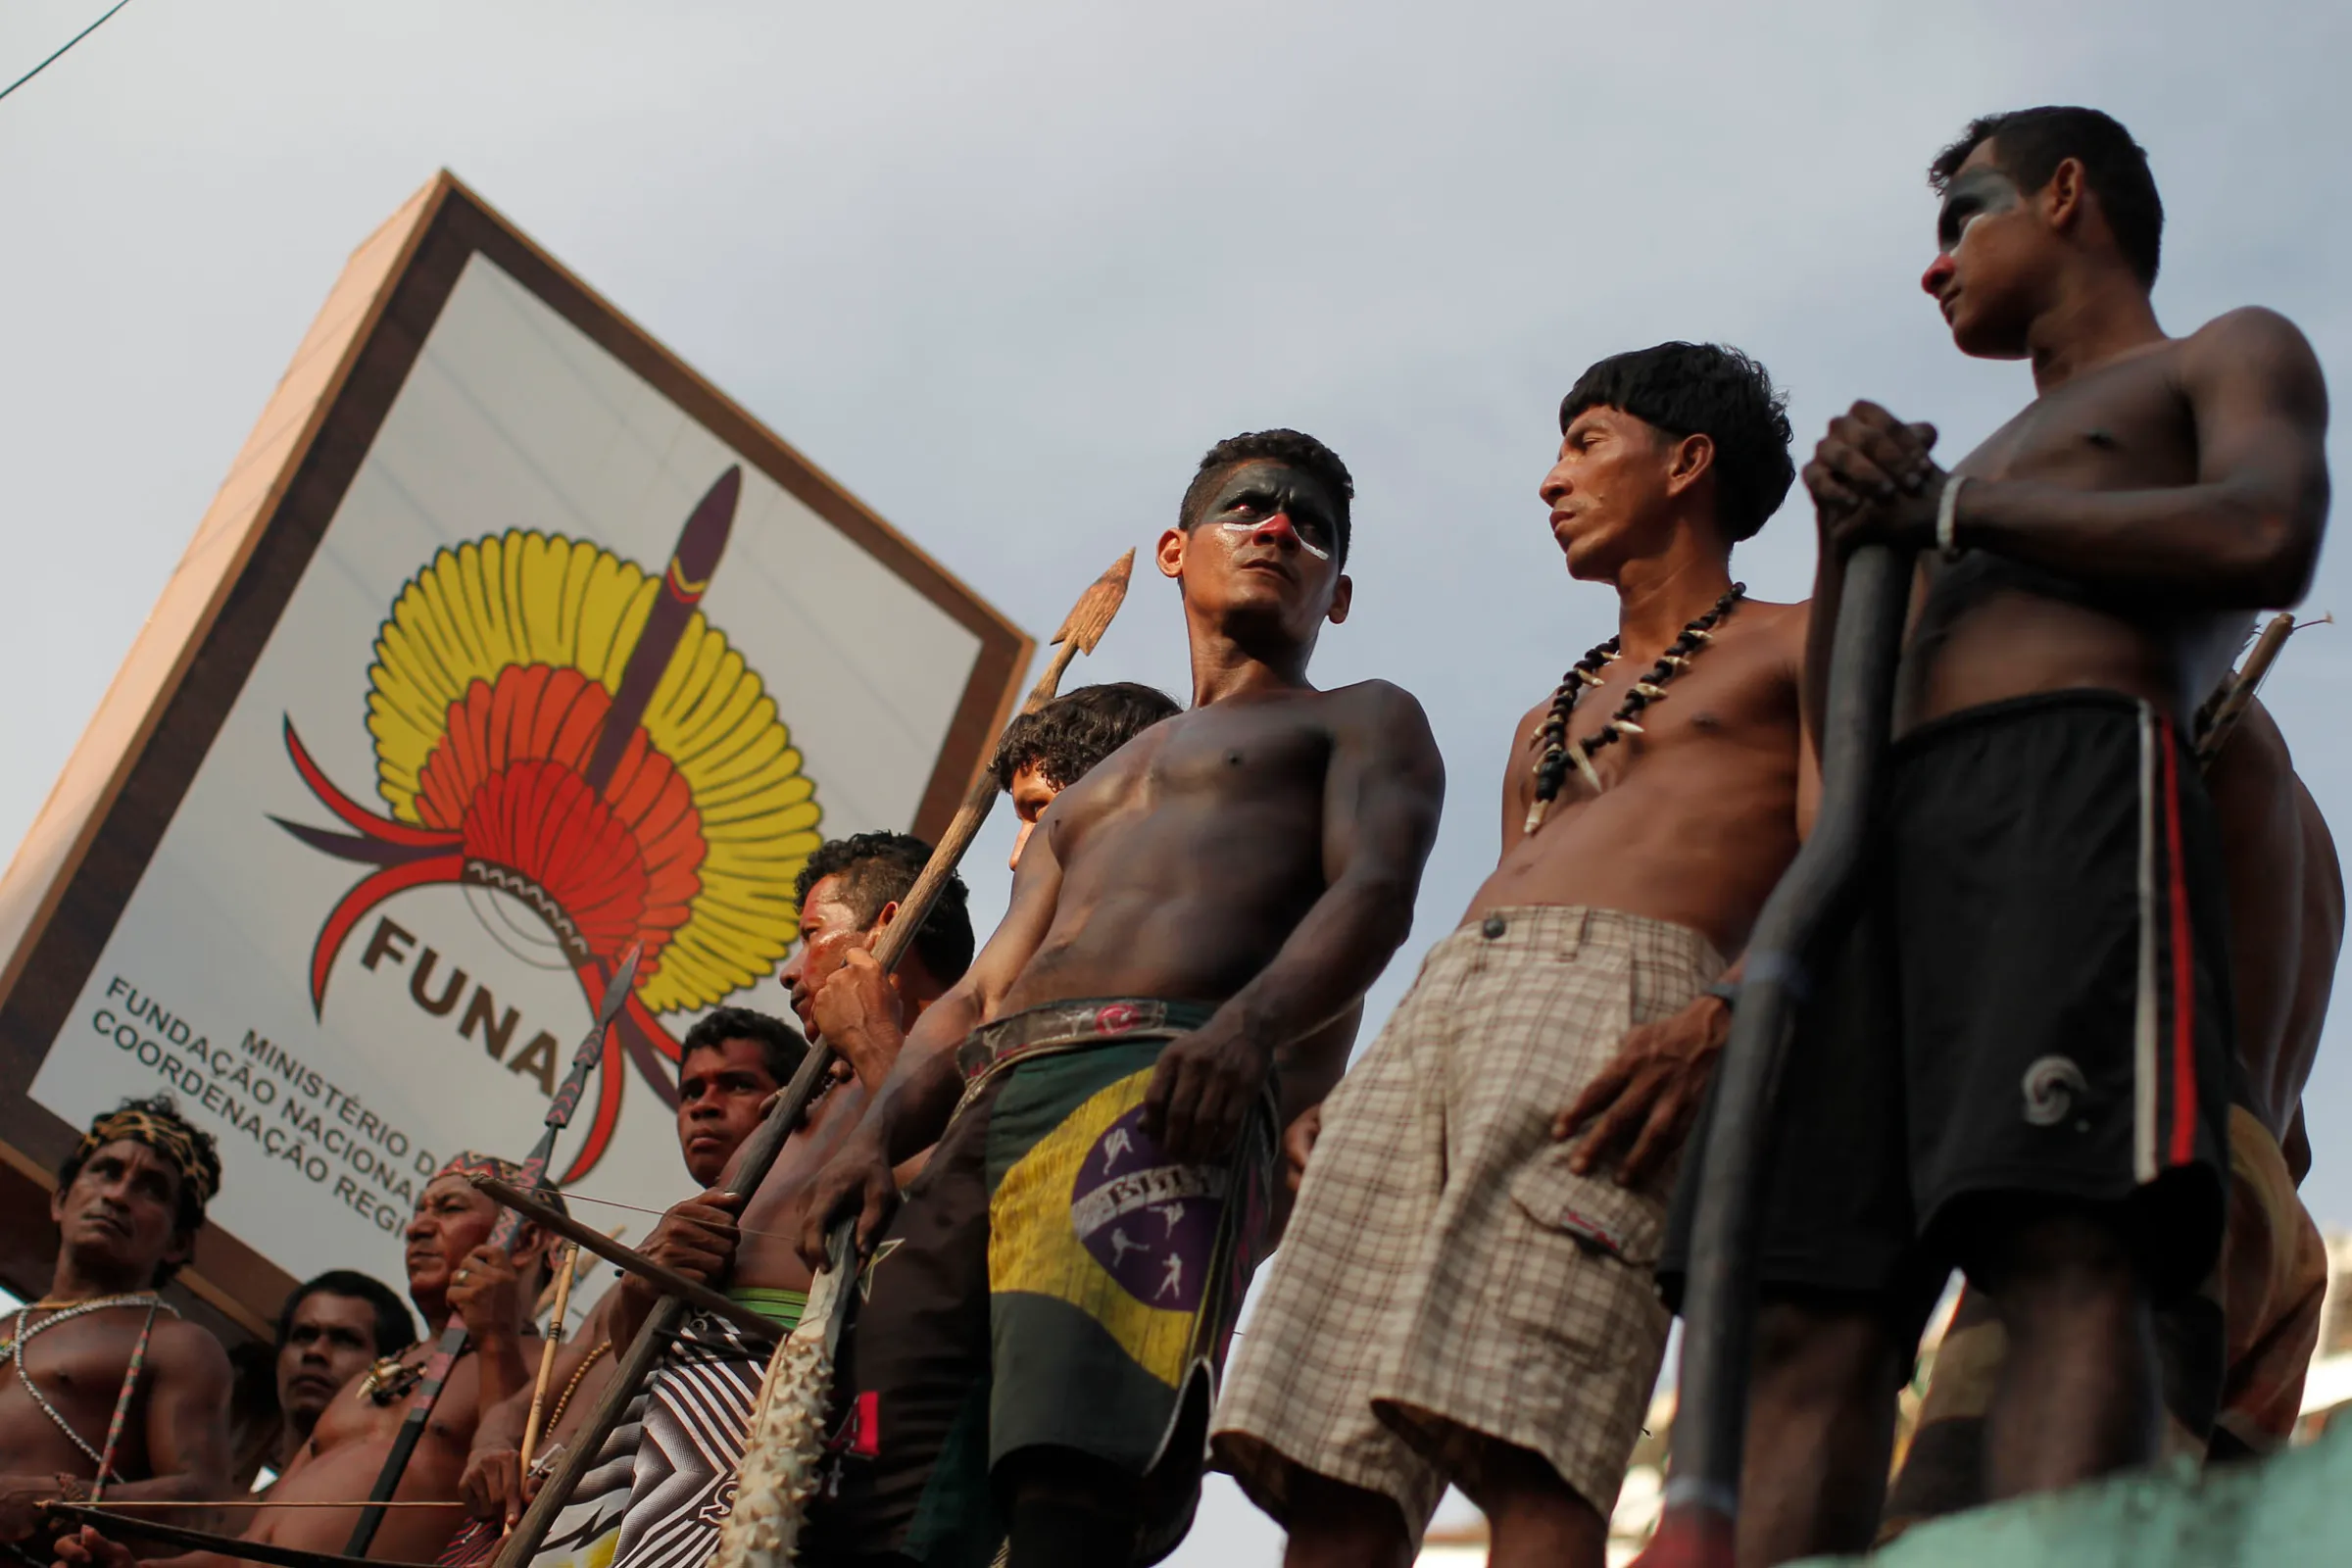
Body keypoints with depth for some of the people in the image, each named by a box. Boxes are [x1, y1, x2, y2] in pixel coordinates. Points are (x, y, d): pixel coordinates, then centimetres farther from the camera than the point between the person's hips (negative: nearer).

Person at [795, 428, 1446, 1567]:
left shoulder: (1363, 722, 22)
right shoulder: (1088, 797, 39)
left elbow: (1375, 891, 0)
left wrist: (1250, 1019, -23)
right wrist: (876, 1135, 7)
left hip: (1163, 1086, -6)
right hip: (988, 1107, 6)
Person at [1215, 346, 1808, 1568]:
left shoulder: (1794, 649, 16)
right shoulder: (1546, 726, 37)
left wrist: (1717, 1025, -18)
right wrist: (1347, 1110, 15)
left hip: (1616, 1002, -6)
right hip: (1433, 1008, 7)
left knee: (1520, 1449, -25)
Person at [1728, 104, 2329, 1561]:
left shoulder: (2235, 353, 22)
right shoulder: (1991, 467, 40)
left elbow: (2266, 540, -3)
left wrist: (1952, 509, 5)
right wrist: (1855, 527, 12)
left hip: (2083, 777, -6)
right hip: (1895, 837, 7)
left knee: (2066, 1248, -27)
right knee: (1813, 1309, -13)